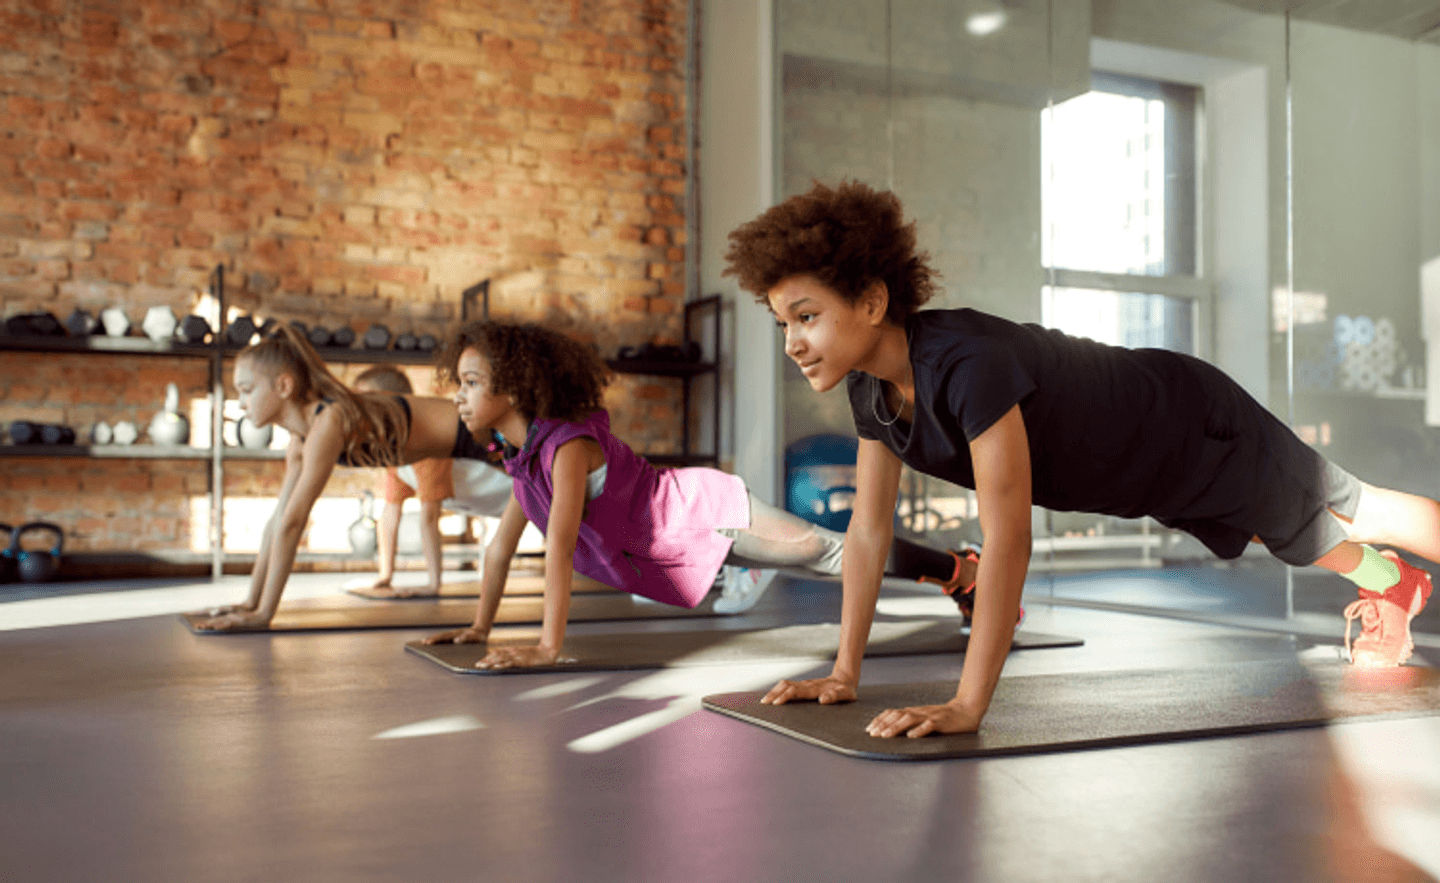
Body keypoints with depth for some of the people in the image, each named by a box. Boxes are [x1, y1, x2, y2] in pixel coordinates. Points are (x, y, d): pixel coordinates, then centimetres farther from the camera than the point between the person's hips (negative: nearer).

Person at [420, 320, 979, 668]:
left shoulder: (568, 444, -26)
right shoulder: (524, 457, 3)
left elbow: (560, 545, -34)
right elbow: (501, 544, 11)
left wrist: (547, 647, -36)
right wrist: (479, 628, 11)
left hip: (707, 513, -8)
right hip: (685, 548, 9)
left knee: (829, 551, -9)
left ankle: (966, 573, -1)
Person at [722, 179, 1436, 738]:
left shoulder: (970, 361, -44)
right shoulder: (870, 385, -19)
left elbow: (1008, 539, -47)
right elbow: (868, 527, -11)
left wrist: (967, 706, -48)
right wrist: (844, 673, -11)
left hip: (1200, 431, -7)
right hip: (1148, 473, 8)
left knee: (1345, 513, 19)